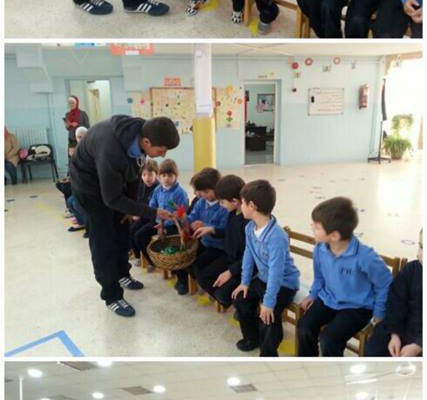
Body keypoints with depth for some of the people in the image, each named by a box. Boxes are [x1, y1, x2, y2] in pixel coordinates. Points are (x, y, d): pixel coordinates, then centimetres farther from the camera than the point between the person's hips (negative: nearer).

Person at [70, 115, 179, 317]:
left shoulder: (139, 133, -20)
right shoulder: (111, 150, -42)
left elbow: (134, 171, -2)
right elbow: (112, 199, -32)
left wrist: (131, 206, -1)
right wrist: (152, 212, -29)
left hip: (114, 178, 7)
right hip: (89, 181, -7)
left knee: (122, 229, 14)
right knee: (103, 239, -6)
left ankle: (121, 274, 34)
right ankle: (112, 296, 6)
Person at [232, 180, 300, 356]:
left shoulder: (276, 237, -35)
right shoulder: (250, 228, -9)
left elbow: (276, 271, -33)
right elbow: (248, 255, 3)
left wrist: (269, 302, -29)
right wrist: (245, 282, 5)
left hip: (284, 283, -8)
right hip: (263, 278, 8)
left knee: (268, 315, -23)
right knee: (240, 299, 6)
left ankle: (268, 353, 3)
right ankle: (253, 337, 29)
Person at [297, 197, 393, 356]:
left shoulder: (365, 257, -29)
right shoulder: (320, 249, -12)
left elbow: (385, 284, -12)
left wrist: (379, 313, -5)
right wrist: (313, 294, 10)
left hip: (356, 307, -5)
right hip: (328, 300, 5)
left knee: (328, 338, -23)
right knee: (304, 328, -15)